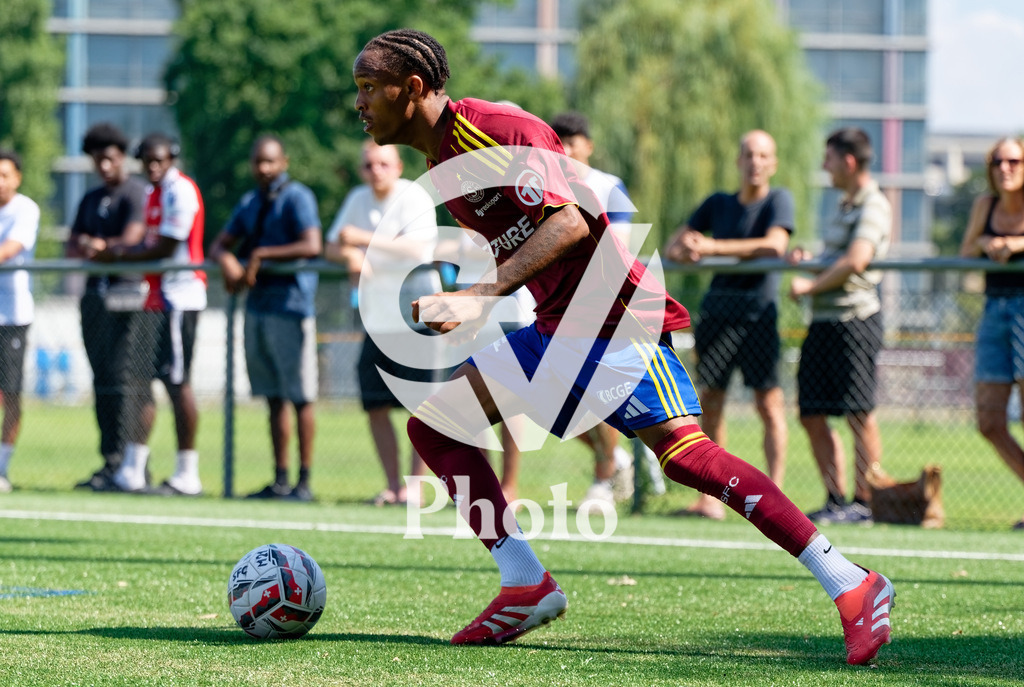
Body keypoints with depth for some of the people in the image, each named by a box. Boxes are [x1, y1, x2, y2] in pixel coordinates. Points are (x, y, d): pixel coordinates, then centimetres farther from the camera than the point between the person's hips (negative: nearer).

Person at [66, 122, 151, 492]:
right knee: (103, 381, 6)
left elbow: (131, 242, -14)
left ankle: (123, 464, -16)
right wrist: (86, 247, -6)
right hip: (95, 292, 8)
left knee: (124, 380, -13)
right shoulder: (91, 199, 21)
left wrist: (97, 246, -3)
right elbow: (71, 248, 15)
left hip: (126, 291, -8)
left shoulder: (137, 193, -3)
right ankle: (110, 463, 8)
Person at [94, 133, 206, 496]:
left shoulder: (180, 191, -12)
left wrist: (121, 256, -6)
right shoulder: (153, 193, 18)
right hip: (157, 297, 10)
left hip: (179, 296, -10)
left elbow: (166, 248, -15)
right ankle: (132, 470, 10)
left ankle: (187, 473, -5)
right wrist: (116, 251, 4)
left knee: (176, 380, -8)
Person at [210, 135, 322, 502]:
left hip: (290, 306, -8)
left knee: (300, 398, -5)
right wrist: (227, 261, -6)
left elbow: (312, 246, -21)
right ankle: (280, 481, 11)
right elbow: (219, 245, 18)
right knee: (274, 398, 9)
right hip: (257, 306, 8)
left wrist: (261, 255, -18)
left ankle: (304, 481, -4)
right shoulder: (249, 203, 16)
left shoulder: (297, 198, -8)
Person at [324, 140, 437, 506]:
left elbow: (415, 246, -22)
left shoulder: (414, 197, -8)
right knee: (375, 406, 2)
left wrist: (364, 239, -25)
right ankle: (392, 484, 10)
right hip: (376, 320, 6)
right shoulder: (358, 200, 11)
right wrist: (350, 256, -9)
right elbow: (331, 246, 14)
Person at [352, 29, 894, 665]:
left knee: (682, 449, -22)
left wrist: (483, 296, -31)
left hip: (613, 315, -10)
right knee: (432, 424, 4)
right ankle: (526, 586, -2)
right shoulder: (441, 162, 16)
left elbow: (569, 222, -24)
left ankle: (852, 587, -22)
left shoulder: (494, 131, -13)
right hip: (556, 327, 10)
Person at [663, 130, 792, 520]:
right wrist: (683, 251, -10)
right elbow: (672, 246, 16)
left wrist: (713, 247, -18)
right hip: (715, 308, 4)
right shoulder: (718, 204, 15)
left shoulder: (778, 201, 1)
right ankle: (710, 499, 3)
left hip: (757, 309, -4)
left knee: (769, 403, -7)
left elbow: (775, 245, -17)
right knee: (710, 404, 1)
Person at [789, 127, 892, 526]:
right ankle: (836, 500, 12)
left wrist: (809, 286, -13)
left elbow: (855, 260, -22)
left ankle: (864, 502, -3)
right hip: (824, 320, 10)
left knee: (859, 414, -7)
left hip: (854, 318, -10)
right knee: (812, 415, 7)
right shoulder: (846, 206, 21)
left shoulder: (873, 206, -9)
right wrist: (806, 259, 8)